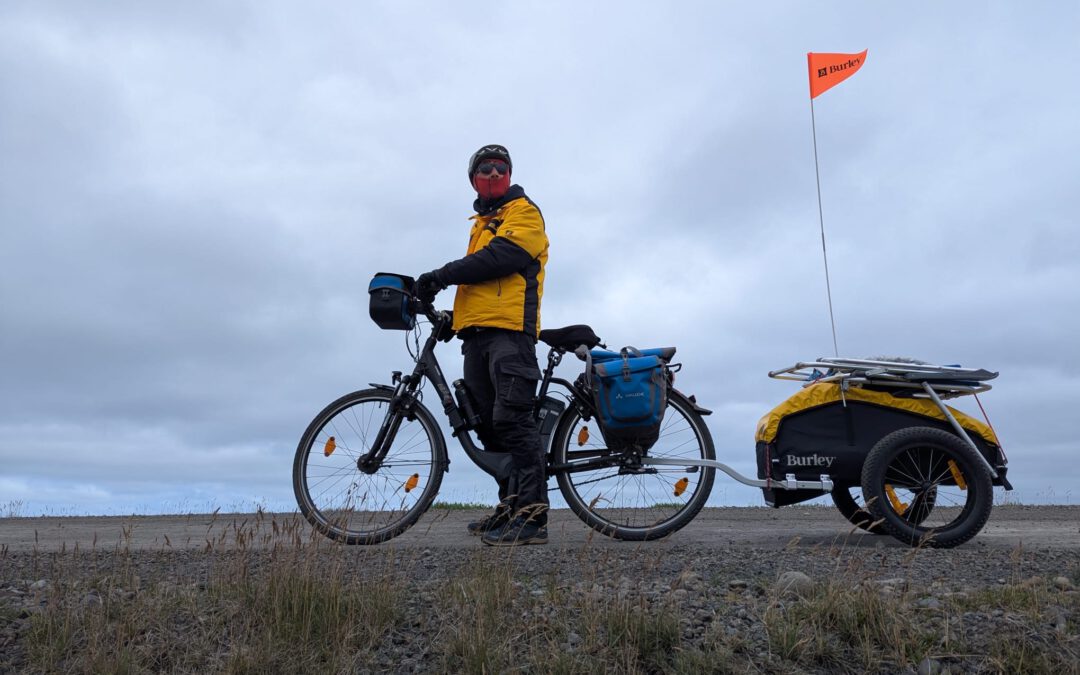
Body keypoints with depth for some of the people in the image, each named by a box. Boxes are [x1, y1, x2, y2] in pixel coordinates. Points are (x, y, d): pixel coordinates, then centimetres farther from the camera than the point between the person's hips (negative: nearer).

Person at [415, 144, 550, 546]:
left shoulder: (523, 211, 5)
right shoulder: (482, 223, 31)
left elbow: (501, 257, -13)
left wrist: (443, 275, -13)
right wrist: (455, 314, 13)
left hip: (509, 330, -8)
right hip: (477, 333, 9)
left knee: (512, 419, -16)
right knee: (489, 424, 6)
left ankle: (532, 517, -16)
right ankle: (510, 507, 12)